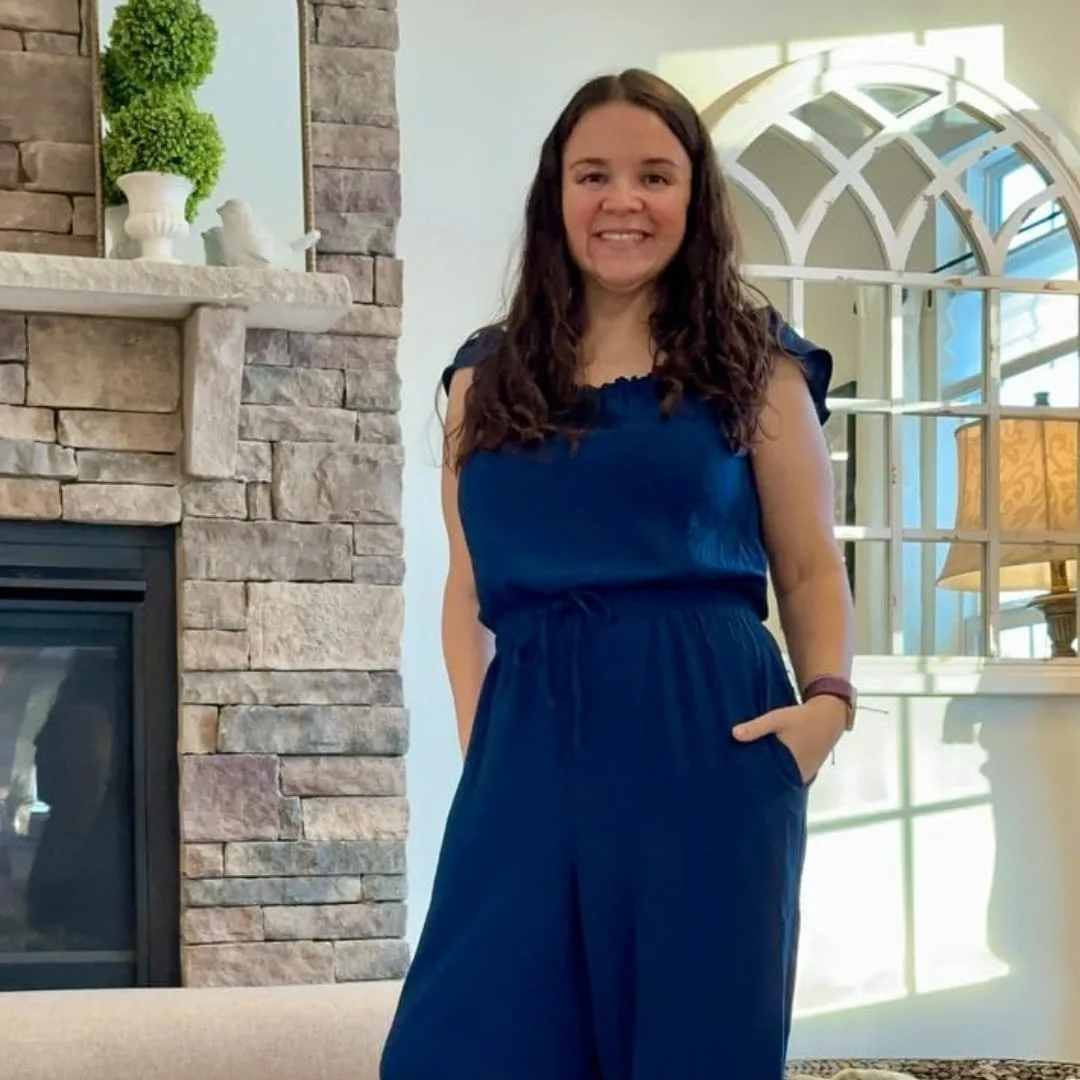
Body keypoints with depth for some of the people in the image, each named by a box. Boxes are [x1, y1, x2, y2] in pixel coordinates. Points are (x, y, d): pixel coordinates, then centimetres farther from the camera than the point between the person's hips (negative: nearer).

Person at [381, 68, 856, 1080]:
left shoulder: (751, 360, 6)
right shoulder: (489, 374, 13)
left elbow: (810, 564, 5)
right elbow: (469, 587, 14)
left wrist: (828, 698, -12)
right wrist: (475, 735, 1)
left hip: (704, 734, -2)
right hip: (532, 742, 2)